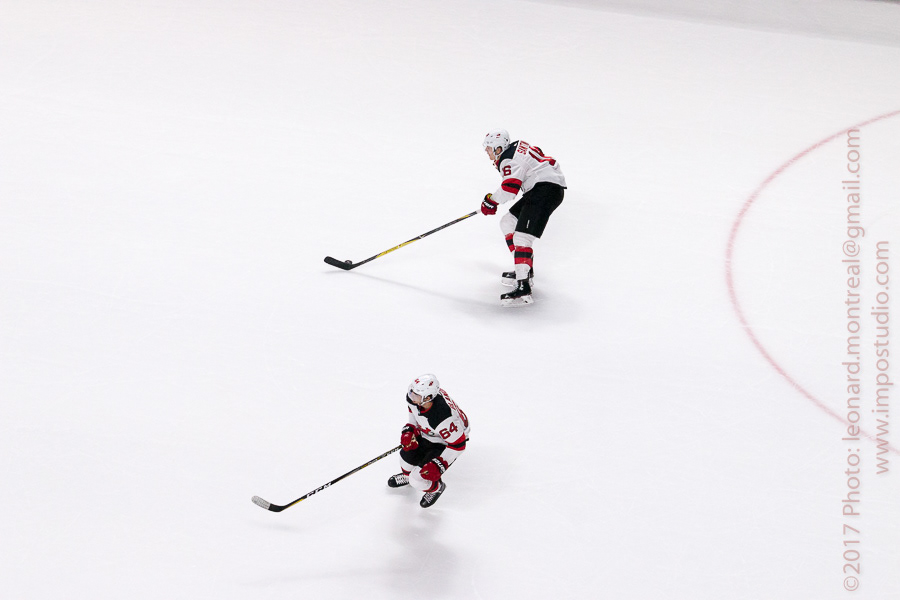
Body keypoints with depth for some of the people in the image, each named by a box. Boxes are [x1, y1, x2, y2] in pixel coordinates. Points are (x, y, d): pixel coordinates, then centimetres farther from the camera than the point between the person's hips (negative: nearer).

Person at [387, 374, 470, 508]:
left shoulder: (443, 418, -44)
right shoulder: (414, 397, -23)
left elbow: (458, 444, -31)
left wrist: (439, 465, -29)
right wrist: (410, 430, -6)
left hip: (445, 444, -7)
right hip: (427, 432, 7)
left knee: (418, 480, -11)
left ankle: (436, 487, 24)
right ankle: (407, 474, 55)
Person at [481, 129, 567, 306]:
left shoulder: (507, 160, -12)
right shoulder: (517, 147, 17)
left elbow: (509, 188, -24)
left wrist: (491, 201, -7)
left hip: (546, 190, -11)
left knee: (522, 237, -20)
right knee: (508, 223, 18)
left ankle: (523, 288, -31)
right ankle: (525, 270, 20)